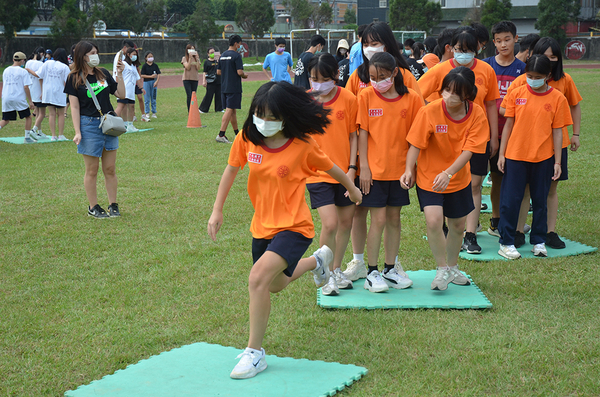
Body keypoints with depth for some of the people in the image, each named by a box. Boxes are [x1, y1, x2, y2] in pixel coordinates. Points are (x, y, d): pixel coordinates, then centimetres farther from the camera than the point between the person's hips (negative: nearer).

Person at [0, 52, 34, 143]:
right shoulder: (23, 71, -5)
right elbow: (26, 87, -9)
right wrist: (30, 101, -6)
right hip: (19, 99, -5)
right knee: (28, 117, 13)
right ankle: (27, 137, 12)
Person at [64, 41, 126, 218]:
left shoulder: (103, 73, 9)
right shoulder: (74, 78, -3)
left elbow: (121, 95, 10)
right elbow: (75, 107, -6)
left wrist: (119, 74, -1)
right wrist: (77, 132, -13)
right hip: (89, 125, -4)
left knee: (110, 169, 8)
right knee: (92, 170, 3)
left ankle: (113, 205, 17)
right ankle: (93, 207, 14)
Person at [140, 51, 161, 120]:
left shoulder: (155, 65, 5)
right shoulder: (144, 66, -1)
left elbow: (158, 74, 1)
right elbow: (142, 75, -6)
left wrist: (157, 81, -14)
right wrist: (151, 76, -12)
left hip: (154, 82, 2)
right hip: (146, 83, -2)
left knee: (153, 99, 7)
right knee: (147, 99, 0)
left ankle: (154, 113, 13)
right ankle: (147, 113, 7)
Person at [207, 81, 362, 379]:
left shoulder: (302, 146, -16)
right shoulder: (247, 139, -7)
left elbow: (331, 168, 2)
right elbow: (231, 169, 9)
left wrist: (352, 189, 19)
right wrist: (217, 210, 6)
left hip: (293, 227, -6)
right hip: (262, 227, 6)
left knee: (258, 278, -27)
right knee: (275, 285, 27)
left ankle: (255, 353, -13)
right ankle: (317, 260, 57)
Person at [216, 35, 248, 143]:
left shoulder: (222, 55, 12)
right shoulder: (236, 55, -11)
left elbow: (218, 72, 14)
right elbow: (240, 72, -18)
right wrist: (244, 76, 2)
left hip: (224, 87, 8)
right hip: (234, 88, -8)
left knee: (232, 110, 16)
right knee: (229, 110, -8)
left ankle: (237, 133, 27)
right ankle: (221, 135, -15)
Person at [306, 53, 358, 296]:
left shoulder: (348, 99, -5)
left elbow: (353, 136, 1)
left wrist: (352, 168, -4)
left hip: (344, 171, 2)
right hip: (317, 173, -2)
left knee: (346, 222, 11)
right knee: (330, 223, -13)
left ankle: (337, 269, 32)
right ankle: (329, 275, 6)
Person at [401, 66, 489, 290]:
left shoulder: (477, 115, -15)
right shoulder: (429, 112, -21)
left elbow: (468, 151, -20)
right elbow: (415, 145, -17)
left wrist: (448, 174, -35)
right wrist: (409, 169, -34)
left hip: (459, 179, 3)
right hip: (428, 177, -3)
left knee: (458, 225, 15)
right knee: (433, 220, -21)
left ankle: (452, 268, 41)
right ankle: (442, 270, 0)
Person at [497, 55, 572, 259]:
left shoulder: (557, 98, -2)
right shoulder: (516, 94, -1)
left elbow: (557, 131, 0)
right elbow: (508, 125, 3)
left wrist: (558, 162, -1)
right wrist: (501, 153, 1)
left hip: (543, 158, 0)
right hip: (515, 156, 0)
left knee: (540, 200, 10)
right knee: (510, 200, 2)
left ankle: (539, 242, 23)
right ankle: (506, 242, 12)